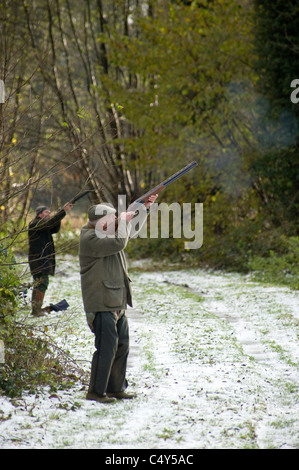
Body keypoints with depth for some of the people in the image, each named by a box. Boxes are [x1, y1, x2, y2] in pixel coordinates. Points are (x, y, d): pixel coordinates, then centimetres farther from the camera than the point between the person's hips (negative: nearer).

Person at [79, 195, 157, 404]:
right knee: (107, 347, -10)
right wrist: (124, 220, -11)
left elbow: (132, 232, 27)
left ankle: (116, 388, 23)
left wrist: (145, 208, 19)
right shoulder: (90, 239, -15)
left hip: (117, 304, 10)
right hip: (102, 304, -10)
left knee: (122, 345, 13)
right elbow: (119, 242, -25)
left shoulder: (106, 235, 15)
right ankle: (96, 391, -1)